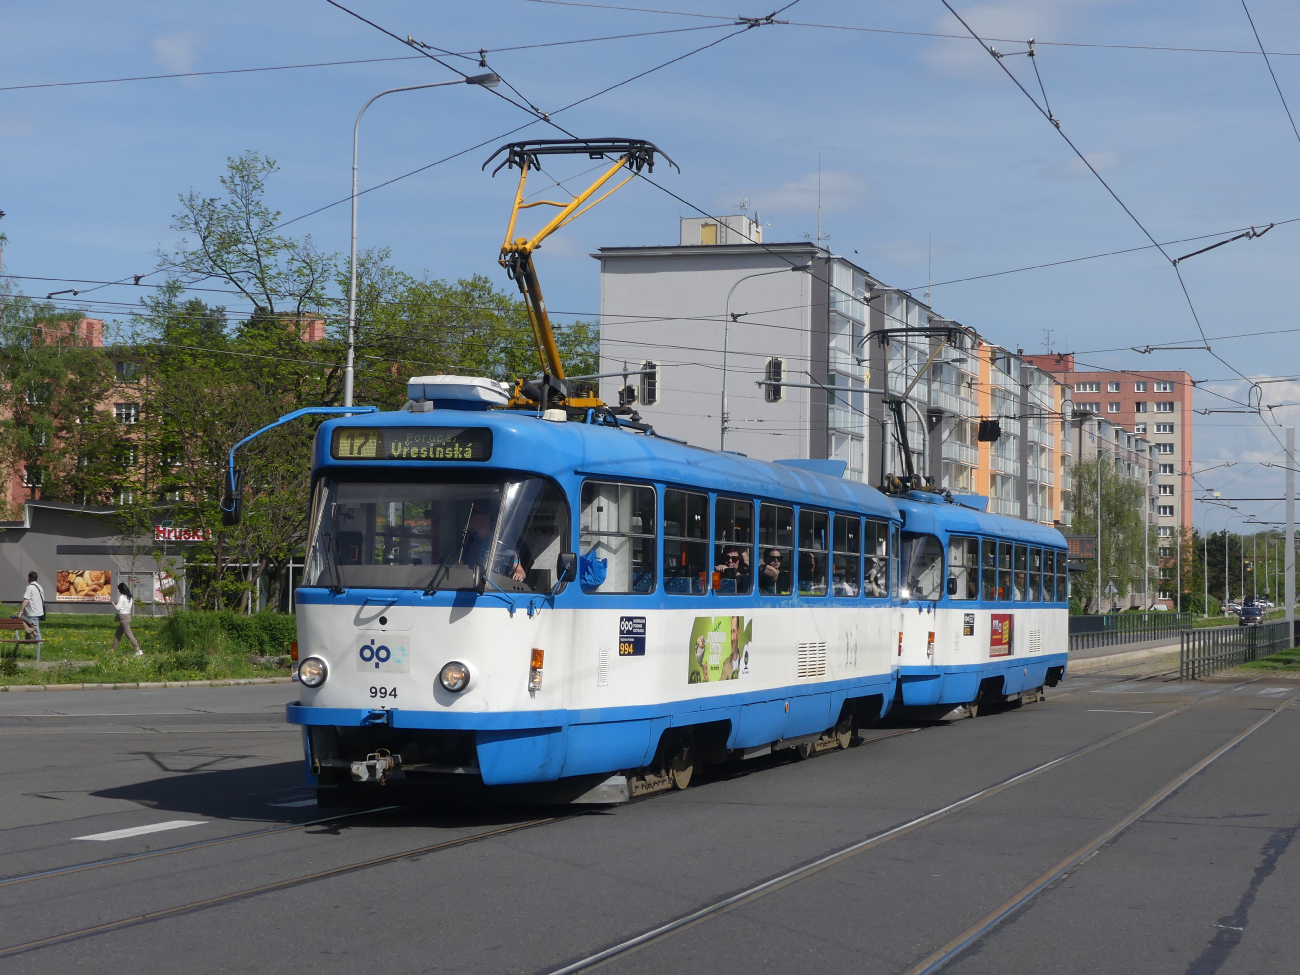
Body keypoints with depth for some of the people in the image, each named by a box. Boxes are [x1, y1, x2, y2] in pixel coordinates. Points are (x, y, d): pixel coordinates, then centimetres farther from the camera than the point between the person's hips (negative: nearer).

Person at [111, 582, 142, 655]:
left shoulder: (122, 597, -14)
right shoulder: (130, 597, 10)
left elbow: (118, 607, -18)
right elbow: (132, 607, 15)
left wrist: (113, 604, 2)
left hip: (123, 617, -9)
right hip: (128, 615, 9)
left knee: (129, 634, -10)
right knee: (117, 634, 17)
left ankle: (139, 651, -16)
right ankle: (113, 650, 22)